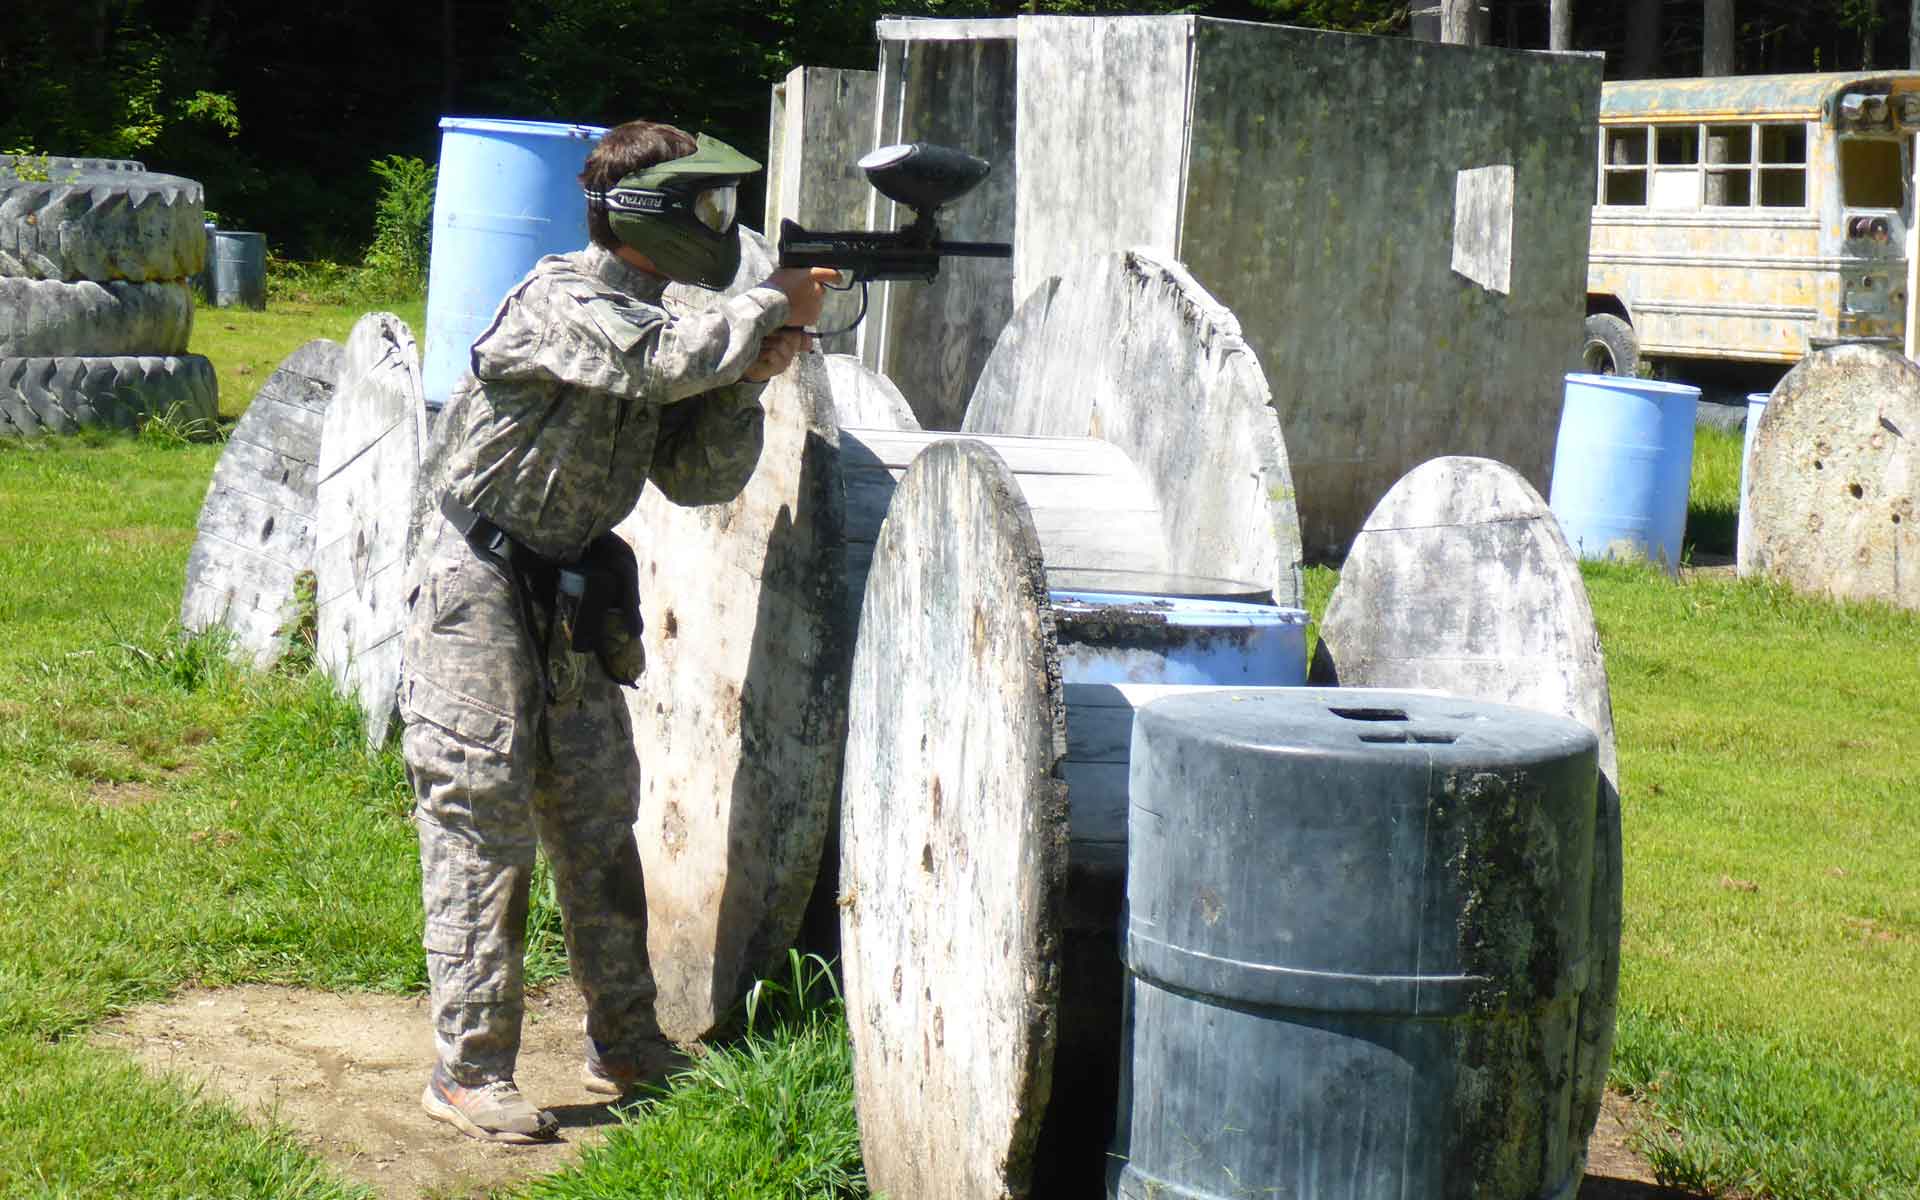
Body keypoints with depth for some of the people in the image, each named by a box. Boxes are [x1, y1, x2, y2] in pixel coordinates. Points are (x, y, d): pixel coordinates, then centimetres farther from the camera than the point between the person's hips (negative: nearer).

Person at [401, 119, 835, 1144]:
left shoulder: (654, 321, 10)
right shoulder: (562, 299, -16)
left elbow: (698, 477, 8)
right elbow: (665, 362, -34)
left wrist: (748, 376, -8)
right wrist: (770, 307, -18)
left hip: (573, 600, 9)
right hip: (480, 592, -9)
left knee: (599, 817, 12)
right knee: (482, 820, -7)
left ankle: (625, 1045, 21)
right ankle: (468, 1070, -3)